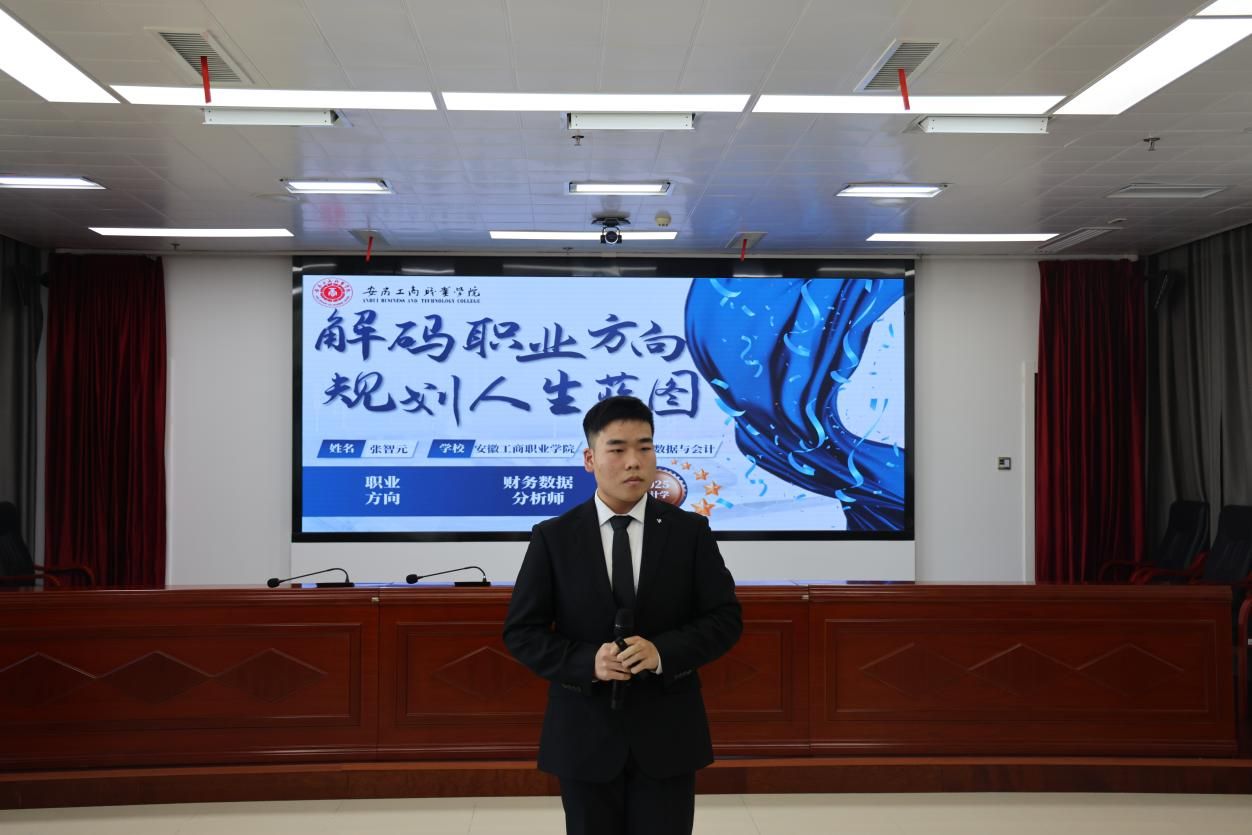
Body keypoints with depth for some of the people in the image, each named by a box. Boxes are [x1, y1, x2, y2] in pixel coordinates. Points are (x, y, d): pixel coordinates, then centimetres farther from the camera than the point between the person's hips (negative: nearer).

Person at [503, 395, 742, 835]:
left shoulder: (691, 531, 0)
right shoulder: (552, 537, -2)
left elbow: (726, 618, 0)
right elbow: (521, 632, -2)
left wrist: (663, 651, -18)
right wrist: (588, 662, -19)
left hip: (667, 735, 0)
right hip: (585, 737, 0)